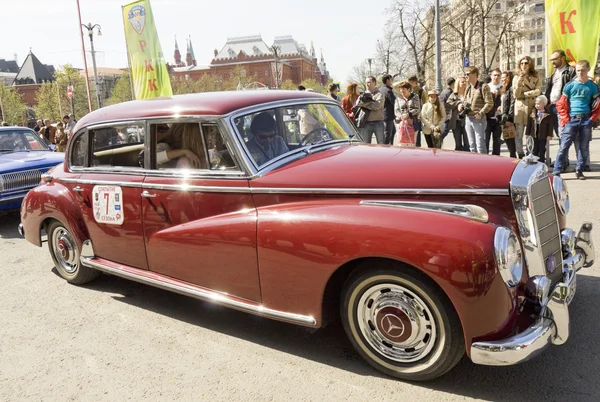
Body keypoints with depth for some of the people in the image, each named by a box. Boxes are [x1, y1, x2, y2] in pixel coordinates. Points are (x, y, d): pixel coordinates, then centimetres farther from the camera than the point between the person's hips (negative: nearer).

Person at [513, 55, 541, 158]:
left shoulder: (536, 78, 9)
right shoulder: (516, 78, 9)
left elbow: (538, 91, -7)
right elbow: (515, 95, -2)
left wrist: (523, 94, -7)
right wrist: (520, 80, -11)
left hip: (532, 108, 0)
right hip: (520, 108, 0)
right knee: (518, 134, -2)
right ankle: (521, 155, 6)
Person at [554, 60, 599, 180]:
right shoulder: (570, 86, 3)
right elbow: (561, 103, 3)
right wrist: (565, 118, -4)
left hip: (586, 120, 2)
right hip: (572, 119, -2)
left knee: (584, 147, 5)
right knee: (564, 146, -6)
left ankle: (579, 171, 16)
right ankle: (556, 172, -6)